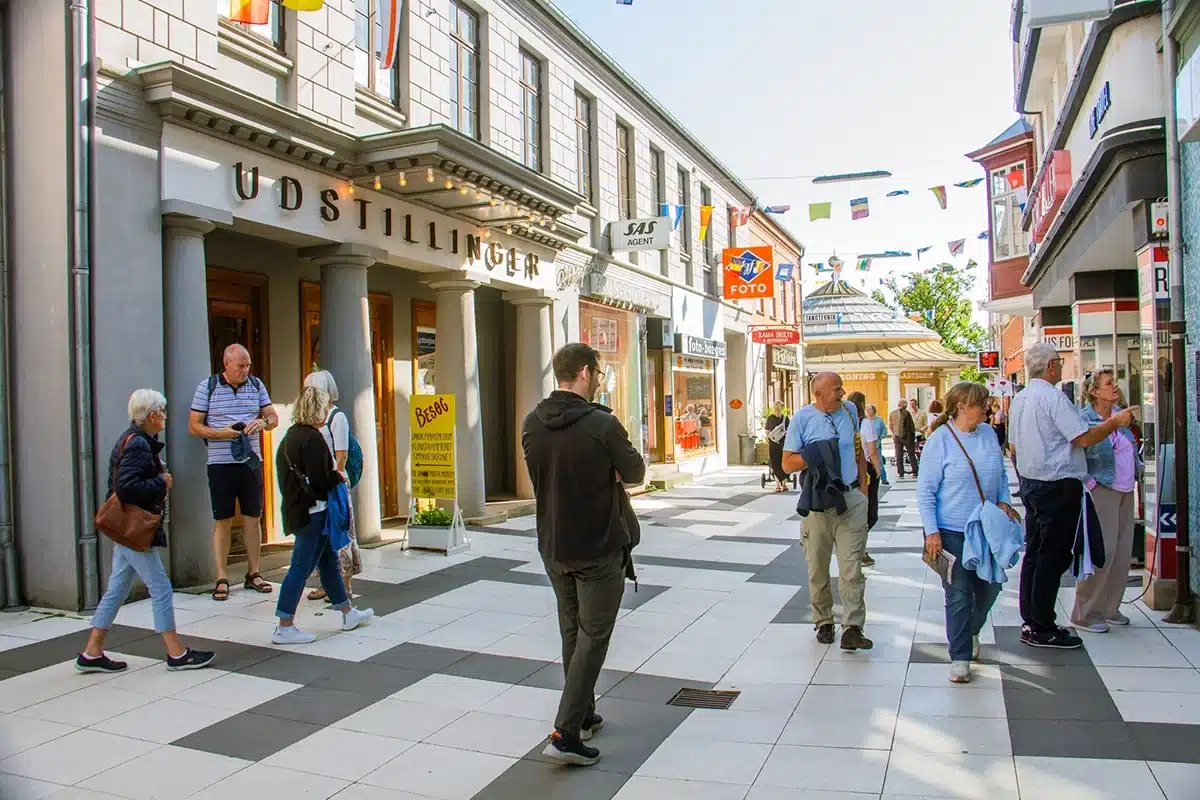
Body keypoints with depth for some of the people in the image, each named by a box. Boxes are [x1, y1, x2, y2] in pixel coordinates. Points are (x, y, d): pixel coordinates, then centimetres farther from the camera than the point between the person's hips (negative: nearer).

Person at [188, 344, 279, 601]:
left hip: (251, 461, 3)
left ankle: (253, 574, 19)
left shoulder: (256, 385, 8)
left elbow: (273, 418, 11)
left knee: (252, 518, 8)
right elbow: (194, 426, -1)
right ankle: (222, 579, 8)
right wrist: (221, 433, -17)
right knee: (222, 521, 1)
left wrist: (263, 421, -12)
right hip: (220, 463, -3)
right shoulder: (207, 387, -1)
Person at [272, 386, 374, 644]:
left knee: (329, 560, 18)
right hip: (312, 511, -10)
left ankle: (348, 613, 29)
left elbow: (286, 472, 14)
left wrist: (334, 476, 12)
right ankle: (284, 628, 5)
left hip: (295, 506, 10)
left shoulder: (290, 436, 10)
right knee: (301, 567, -2)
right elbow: (320, 480, -23)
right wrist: (339, 478, -3)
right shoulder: (313, 439, -19)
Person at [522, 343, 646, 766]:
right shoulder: (602, 425, -20)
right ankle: (566, 732, 0)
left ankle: (583, 714, 31)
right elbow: (635, 473, -7)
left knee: (571, 632, 19)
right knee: (593, 636, 3)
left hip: (553, 547, 6)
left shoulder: (532, 424, -2)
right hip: (598, 548, -6)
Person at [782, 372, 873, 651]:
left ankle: (852, 628, -3)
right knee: (818, 568, 10)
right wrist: (814, 453, -19)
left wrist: (863, 486, 12)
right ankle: (823, 622, 25)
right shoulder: (802, 418, -6)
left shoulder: (849, 410, 6)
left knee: (852, 567, -5)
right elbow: (788, 463, -5)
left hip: (851, 498, 2)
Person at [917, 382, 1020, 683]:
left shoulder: (988, 434, 5)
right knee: (959, 595, -1)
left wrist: (1004, 501, 1)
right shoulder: (939, 440, -12)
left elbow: (1001, 474, 19)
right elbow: (925, 491, -12)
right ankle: (960, 658, 12)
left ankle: (970, 631, 43)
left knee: (990, 587, 15)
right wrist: (931, 531, -17)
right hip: (953, 531, -6)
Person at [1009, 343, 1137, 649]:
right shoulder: (1053, 397, -16)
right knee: (1054, 556, -3)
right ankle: (1042, 629, 2)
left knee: (1034, 552, 13)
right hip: (1058, 486, -9)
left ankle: (1030, 622, 19)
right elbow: (1083, 438, -19)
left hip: (1030, 483, 9)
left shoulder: (1019, 399, 11)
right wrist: (1116, 422, -6)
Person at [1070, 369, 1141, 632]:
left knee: (1122, 552, 9)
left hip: (1125, 492, 8)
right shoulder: (1083, 419, -13)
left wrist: (1137, 469, 13)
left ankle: (1110, 608, 21)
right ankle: (1086, 613, 0)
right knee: (1102, 551, -10)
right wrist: (1089, 483, -17)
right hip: (1101, 491, -8)